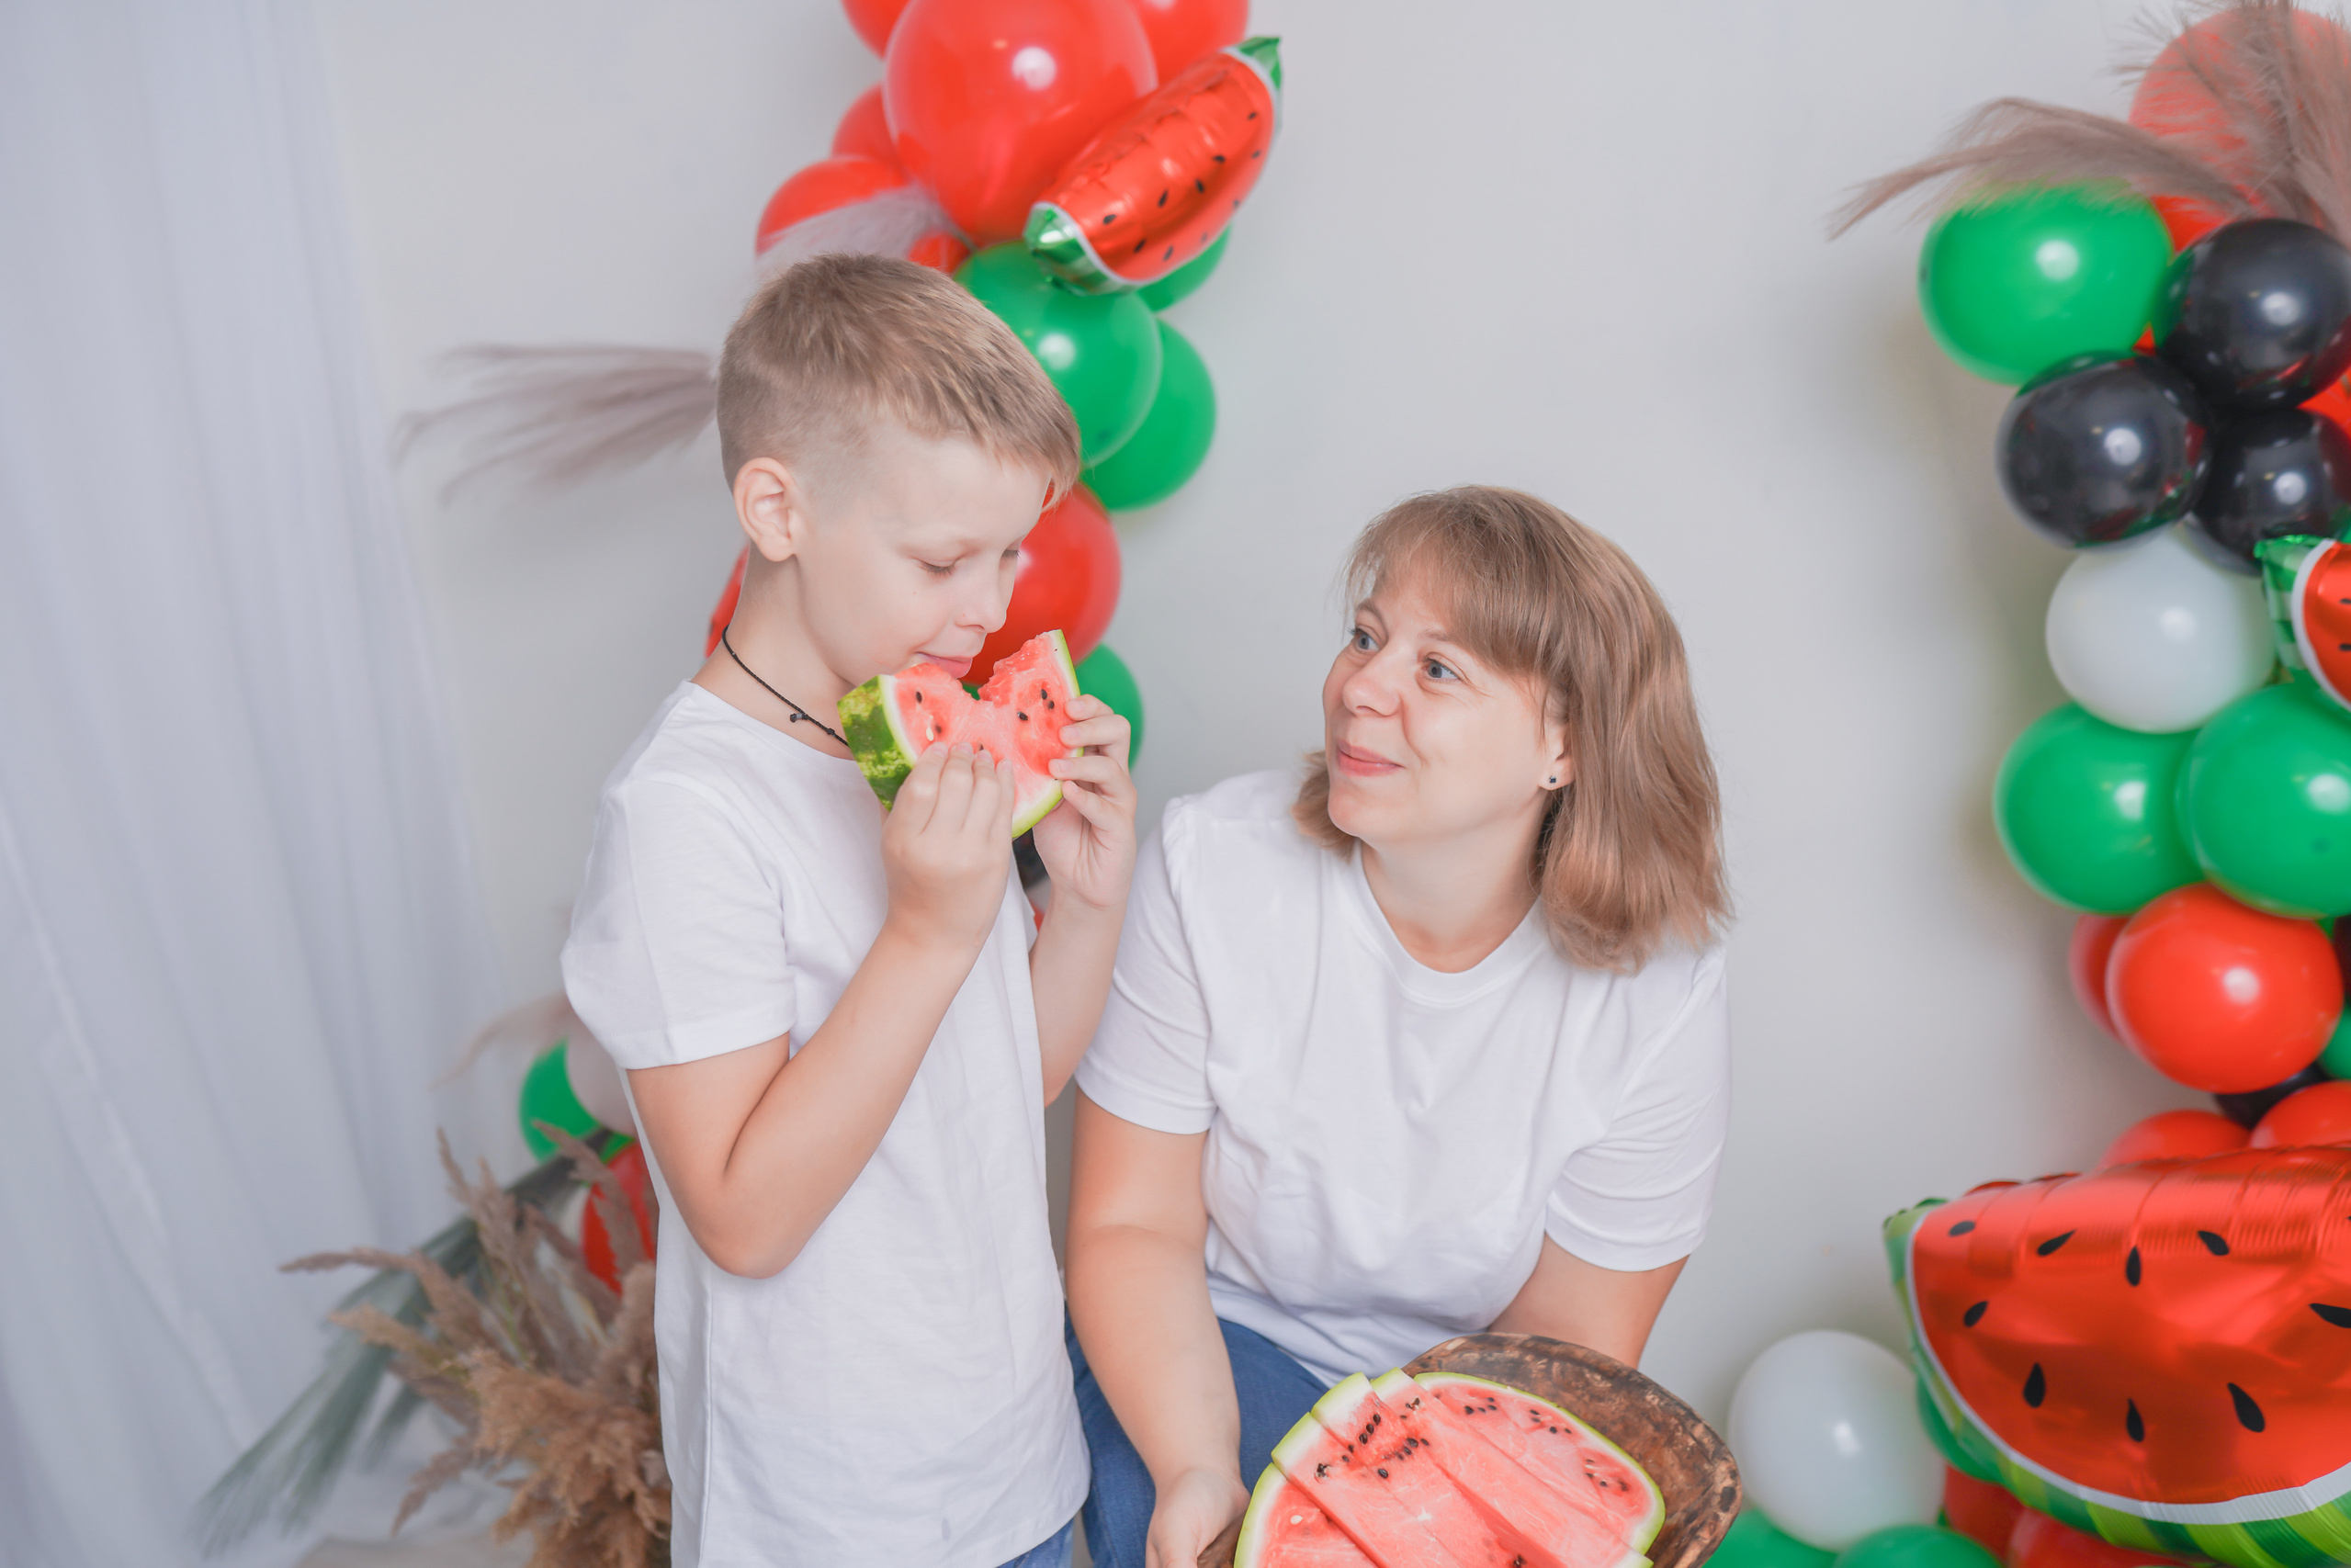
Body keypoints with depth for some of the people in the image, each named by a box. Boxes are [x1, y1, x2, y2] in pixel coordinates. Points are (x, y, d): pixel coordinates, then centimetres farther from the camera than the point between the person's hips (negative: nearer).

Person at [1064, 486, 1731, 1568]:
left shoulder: (1660, 993, -18)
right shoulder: (1208, 868, -19)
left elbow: (1568, 1337, -8)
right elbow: (1134, 1226, -13)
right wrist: (1200, 1469, -27)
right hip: (1218, 1341, -1)